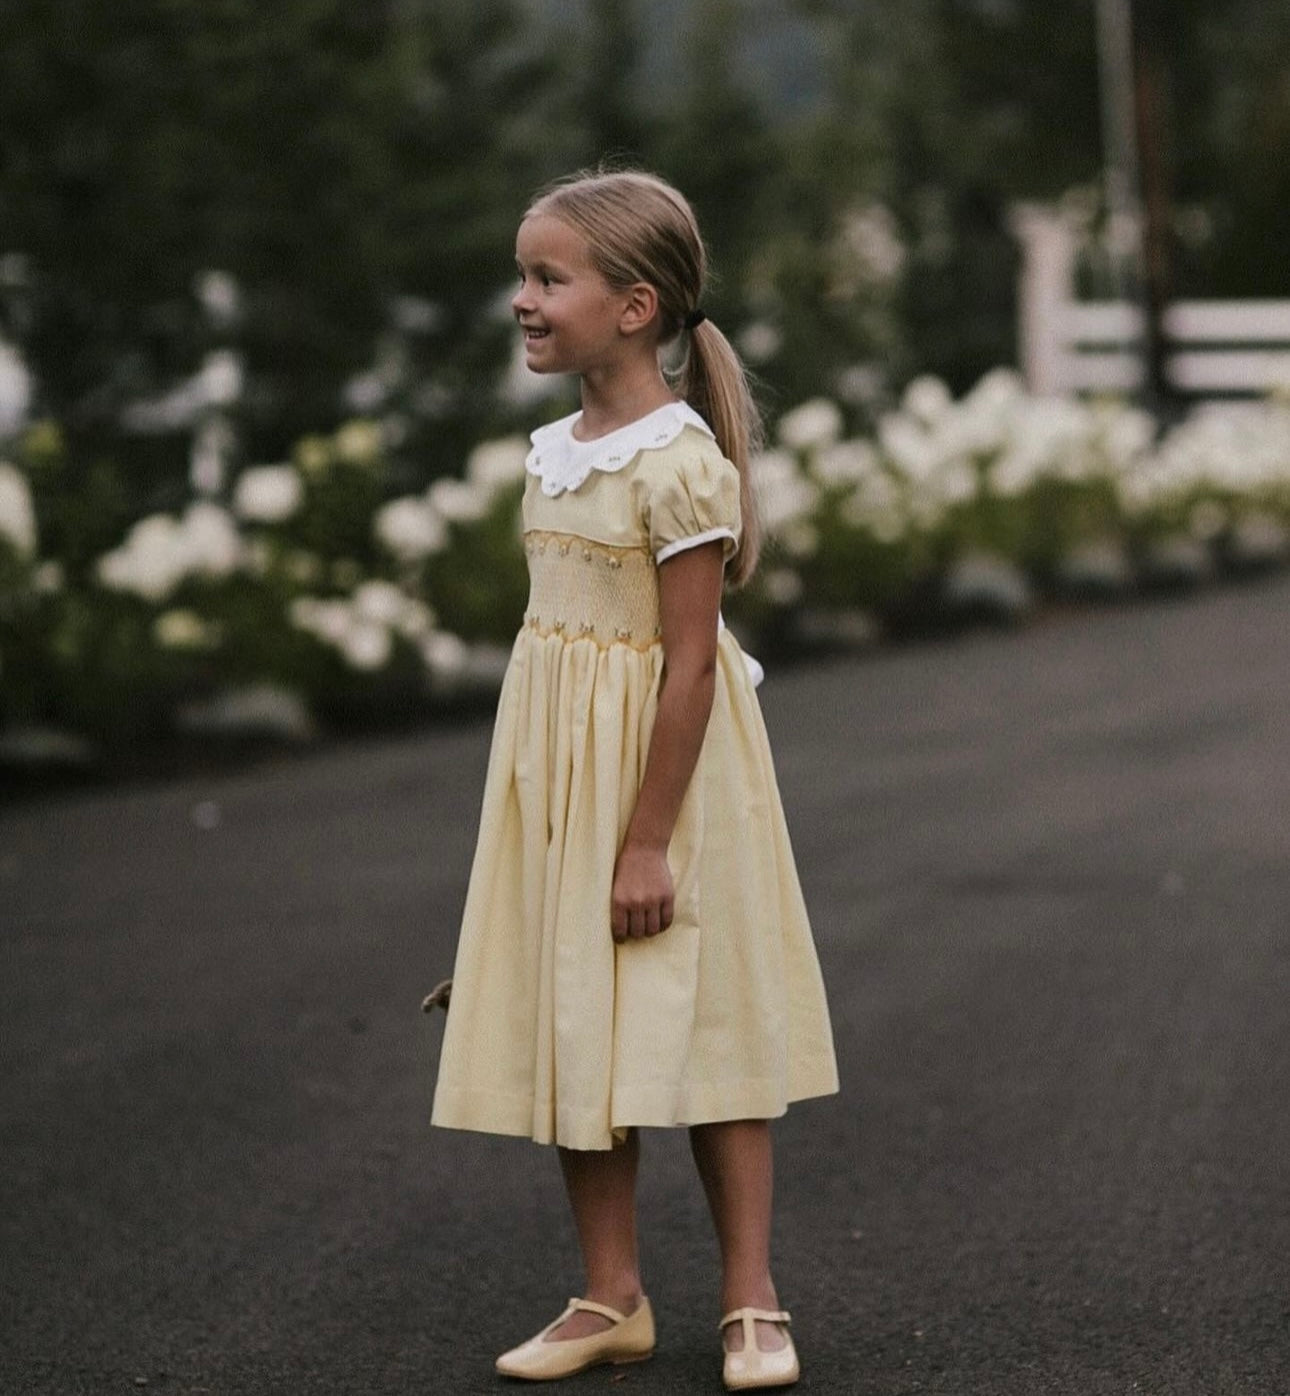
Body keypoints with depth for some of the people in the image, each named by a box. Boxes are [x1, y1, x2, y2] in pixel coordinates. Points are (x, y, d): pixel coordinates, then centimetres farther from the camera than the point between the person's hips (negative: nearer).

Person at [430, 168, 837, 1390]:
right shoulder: (555, 452, 7)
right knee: (572, 1033, 9)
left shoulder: (677, 461, -17)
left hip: (661, 765, -8)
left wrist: (649, 839, -21)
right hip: (557, 771, 8)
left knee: (700, 1030, 1)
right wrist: (554, 810, 15)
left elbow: (690, 659, -19)